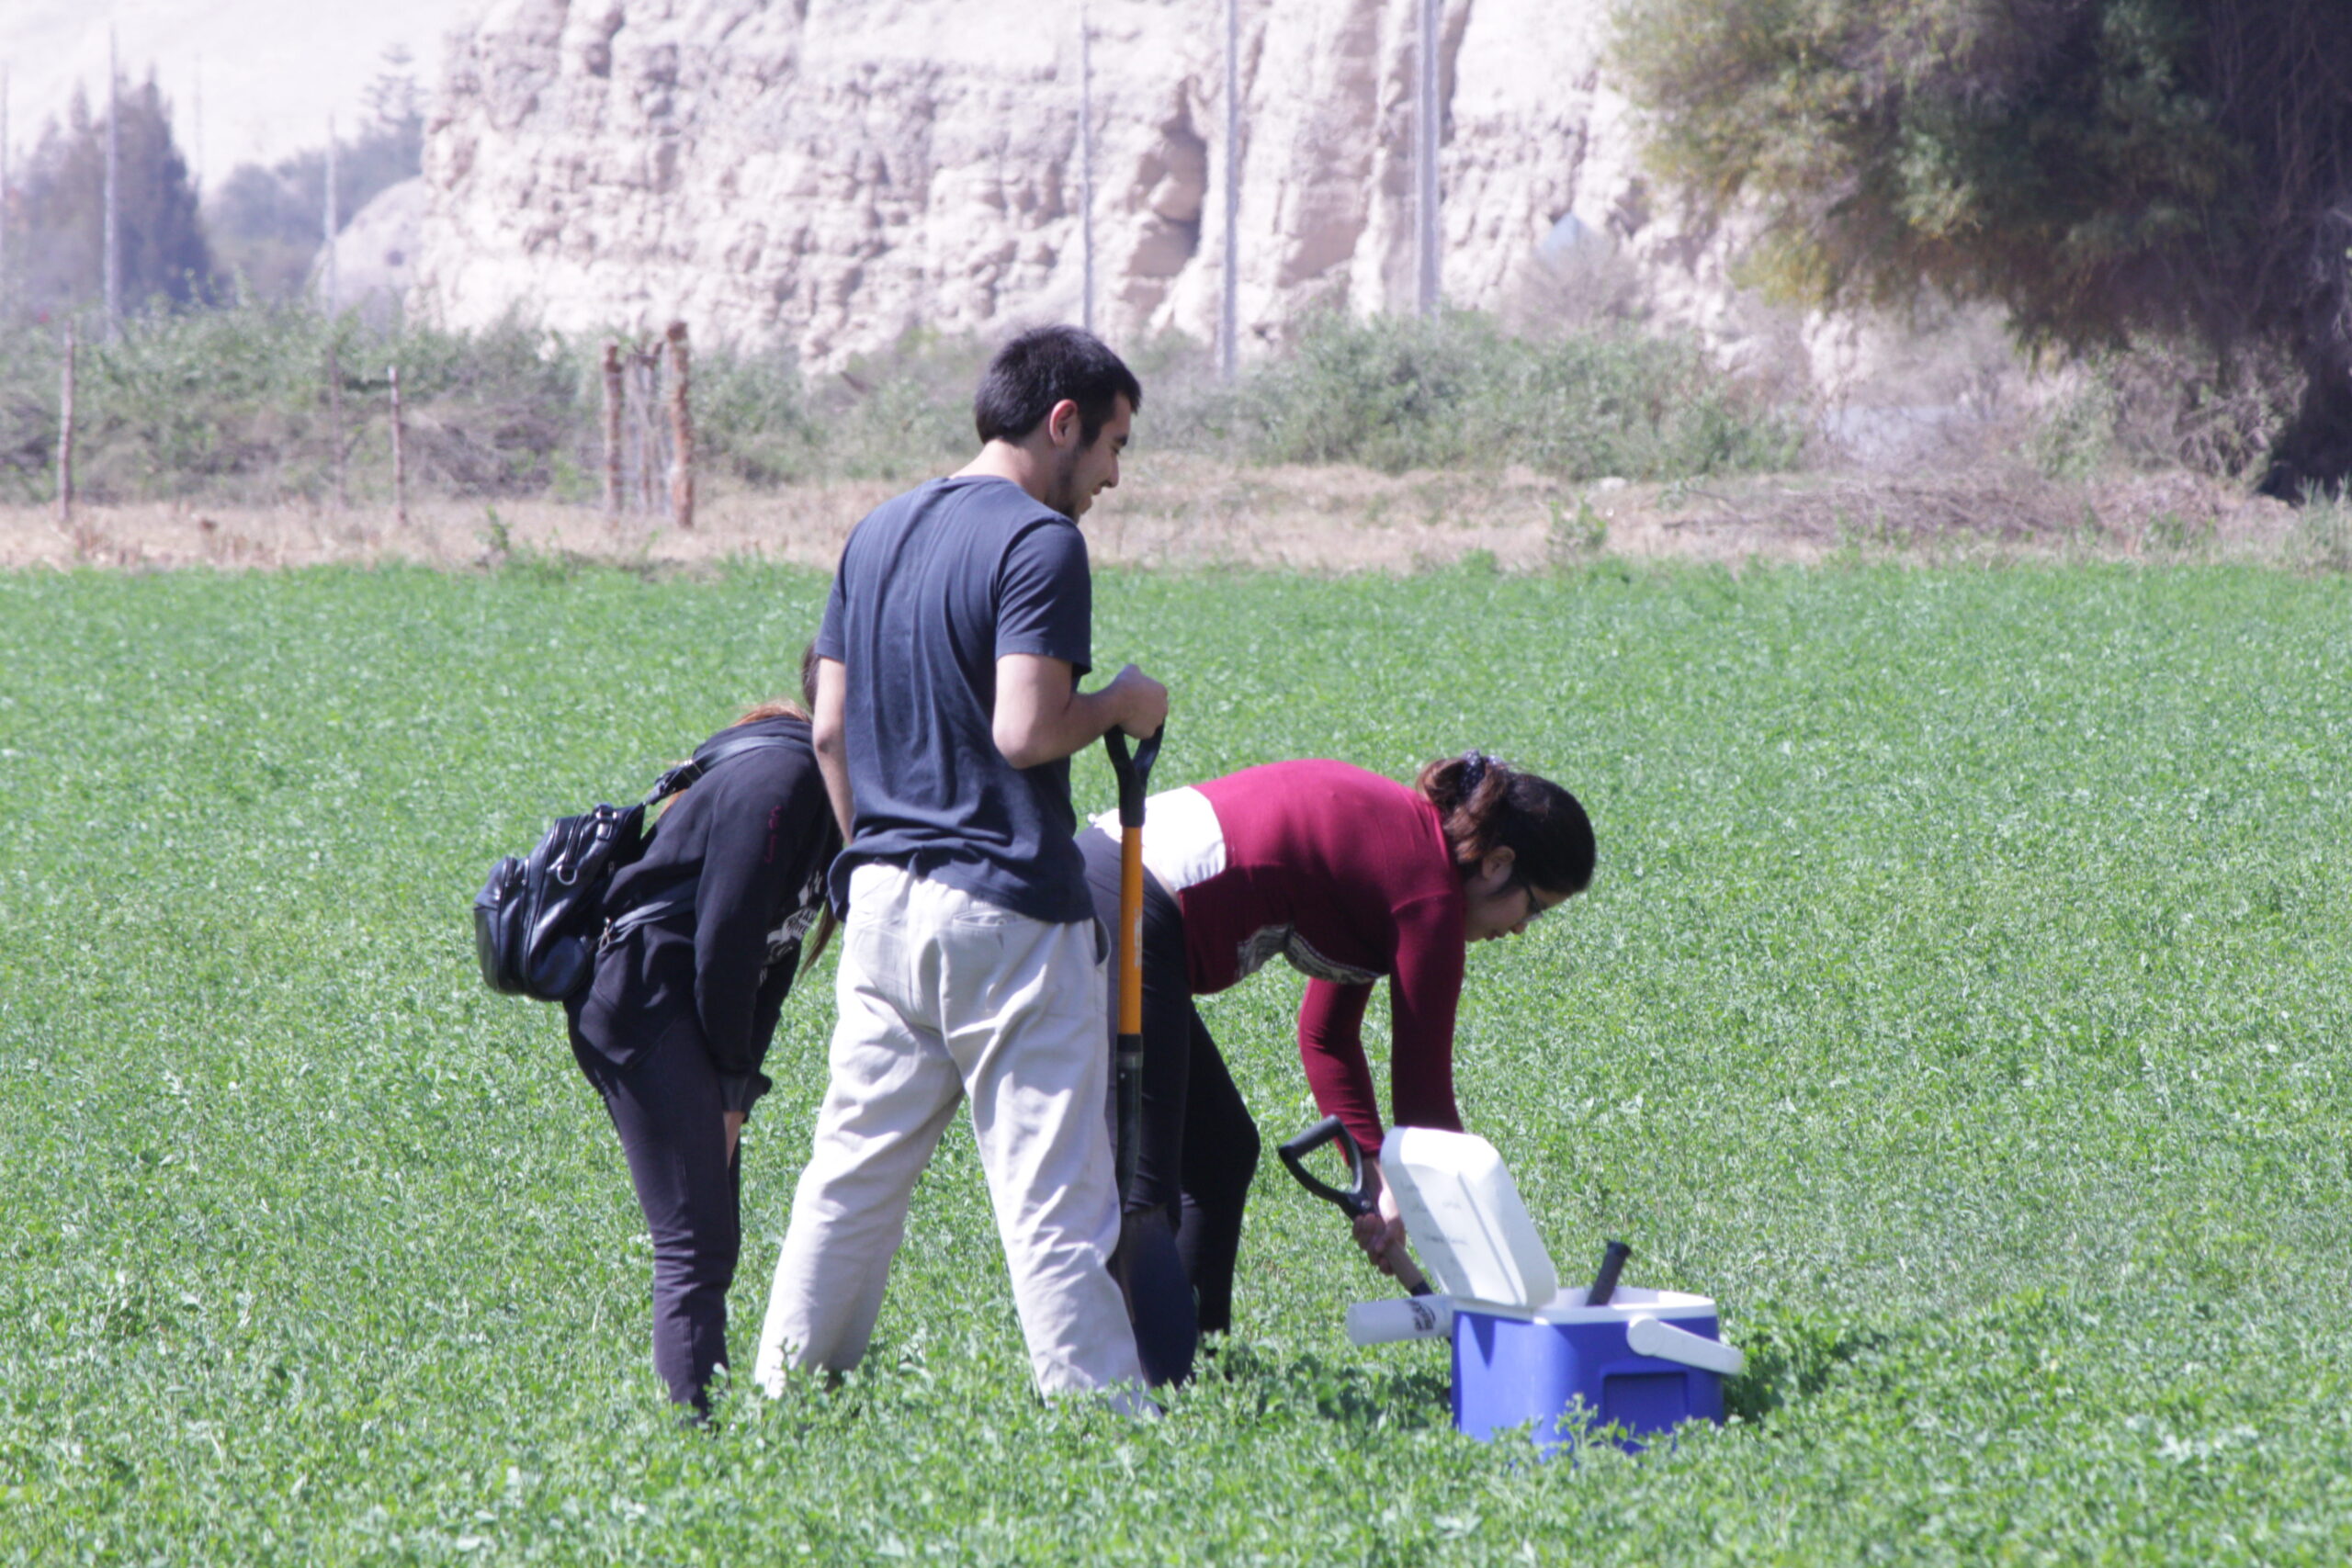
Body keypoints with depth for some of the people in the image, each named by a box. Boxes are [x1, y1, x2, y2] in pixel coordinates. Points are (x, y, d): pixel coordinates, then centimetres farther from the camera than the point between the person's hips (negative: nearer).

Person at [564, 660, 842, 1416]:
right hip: (644, 1005, -11)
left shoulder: (811, 775, 13)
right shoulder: (783, 777, -17)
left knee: (710, 1242, 13)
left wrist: (737, 1080, 7)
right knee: (696, 1247, -14)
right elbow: (726, 939, -19)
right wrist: (733, 1081, -10)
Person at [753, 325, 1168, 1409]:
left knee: (853, 1166, 14)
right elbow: (1025, 733, -22)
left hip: (884, 899, 8)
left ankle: (785, 1391, 17)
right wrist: (1119, 708, -4)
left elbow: (830, 728, 15)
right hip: (1005, 909, -7)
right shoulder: (1039, 543, -12)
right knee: (1051, 1195, -5)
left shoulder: (877, 534, 13)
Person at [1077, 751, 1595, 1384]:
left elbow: (1327, 1034, 25)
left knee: (1222, 1152, 18)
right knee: (1137, 1192, -13)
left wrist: (1383, 1182, 19)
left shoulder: (1397, 833, 19)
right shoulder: (1428, 892, -8)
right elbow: (1423, 1093, -3)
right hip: (1124, 923, -10)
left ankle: (1192, 1358, 20)